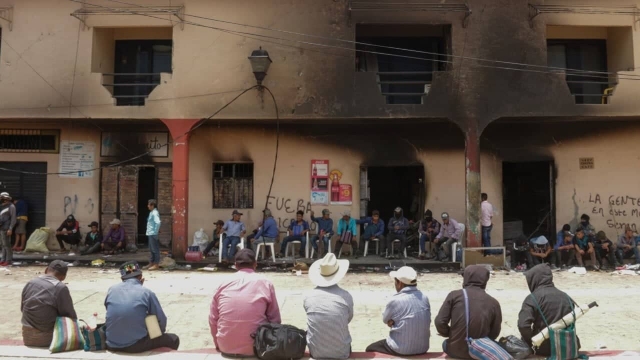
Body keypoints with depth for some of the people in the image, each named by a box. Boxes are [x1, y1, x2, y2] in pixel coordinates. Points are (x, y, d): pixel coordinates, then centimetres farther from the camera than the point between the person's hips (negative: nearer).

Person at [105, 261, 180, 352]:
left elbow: (113, 314, 16)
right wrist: (159, 332, 20)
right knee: (173, 339, 16)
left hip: (111, 345, 4)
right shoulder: (147, 292, -6)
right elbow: (161, 320, 0)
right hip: (136, 346, -4)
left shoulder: (111, 290, 4)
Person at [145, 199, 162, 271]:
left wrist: (156, 231, -23)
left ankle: (156, 265, 1)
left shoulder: (154, 213, -16)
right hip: (150, 234, 10)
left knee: (155, 249, -4)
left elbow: (158, 222, -28)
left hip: (153, 234, -10)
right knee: (151, 249, 16)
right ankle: (151, 263, 25)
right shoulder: (151, 213, 14)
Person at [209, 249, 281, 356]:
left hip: (226, 348, 2)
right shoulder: (265, 283, -5)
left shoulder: (223, 284, 1)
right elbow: (275, 319, 1)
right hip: (255, 347, -2)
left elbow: (213, 319, 7)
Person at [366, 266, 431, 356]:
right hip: (423, 348, 6)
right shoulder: (424, 298, -3)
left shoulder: (395, 300, -18)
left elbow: (385, 319, -2)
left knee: (370, 349, 19)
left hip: (401, 350, -6)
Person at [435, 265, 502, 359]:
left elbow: (440, 322, -9)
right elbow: (494, 333, 3)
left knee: (445, 343, 31)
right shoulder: (493, 302, -4)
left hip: (455, 350, -1)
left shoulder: (454, 295, -9)